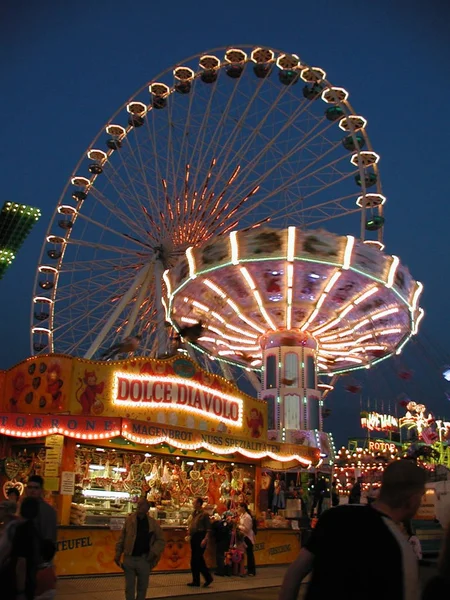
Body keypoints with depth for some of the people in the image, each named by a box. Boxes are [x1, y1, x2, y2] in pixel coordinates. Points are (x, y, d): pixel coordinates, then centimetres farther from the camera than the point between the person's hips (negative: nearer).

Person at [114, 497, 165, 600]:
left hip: (144, 559, 0)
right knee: (129, 587, 7)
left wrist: (153, 552, -9)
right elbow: (122, 538, 3)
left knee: (142, 587, 12)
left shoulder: (153, 523, -2)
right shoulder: (129, 520, -1)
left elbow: (161, 540, 3)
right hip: (129, 558, 0)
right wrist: (118, 554, -1)